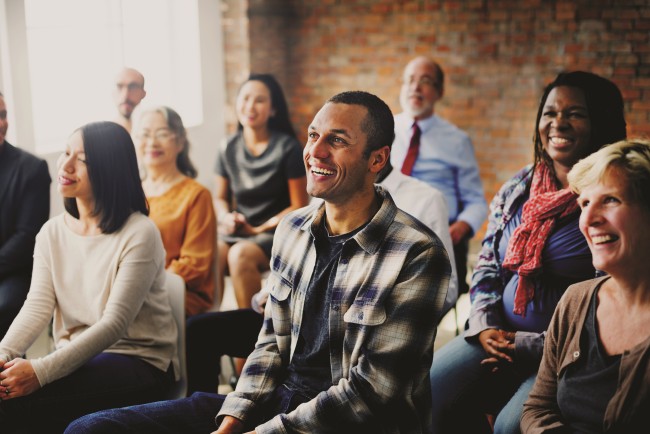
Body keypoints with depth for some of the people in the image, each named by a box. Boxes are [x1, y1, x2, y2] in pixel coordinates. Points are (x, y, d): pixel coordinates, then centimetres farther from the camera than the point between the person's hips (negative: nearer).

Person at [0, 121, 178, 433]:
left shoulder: (139, 234, -13)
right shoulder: (51, 232, 8)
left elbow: (115, 323, -19)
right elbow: (37, 306, -3)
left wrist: (41, 371, -28)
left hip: (138, 362, -5)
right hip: (76, 361, 6)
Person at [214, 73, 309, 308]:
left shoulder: (287, 148, -5)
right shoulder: (229, 149, 7)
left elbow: (299, 207, -5)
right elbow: (220, 198, 16)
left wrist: (259, 229, -11)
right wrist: (226, 218, -6)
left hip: (276, 232, -3)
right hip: (236, 230, 4)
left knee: (240, 254, -34)